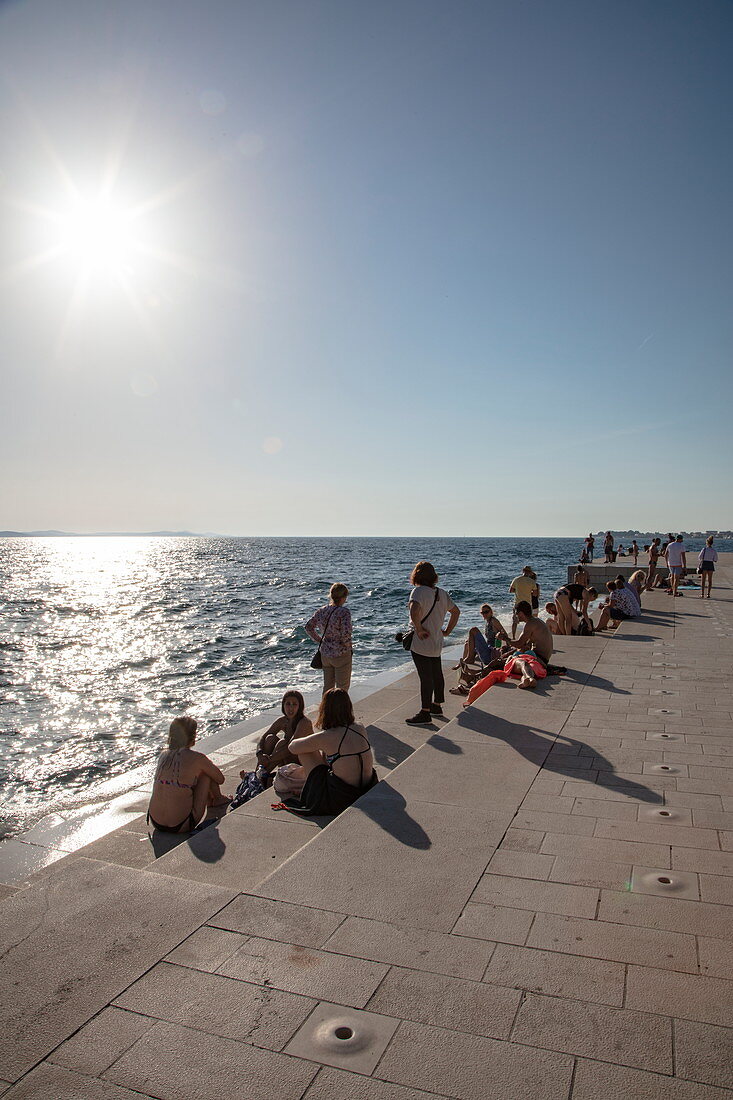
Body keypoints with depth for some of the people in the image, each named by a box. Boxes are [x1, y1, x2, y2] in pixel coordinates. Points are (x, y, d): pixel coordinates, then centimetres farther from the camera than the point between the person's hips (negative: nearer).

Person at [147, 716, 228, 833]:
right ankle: (217, 800, 33)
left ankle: (211, 802, 47)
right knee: (206, 773, 9)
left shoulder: (163, 754, 5)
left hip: (155, 823, 6)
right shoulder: (197, 758, -10)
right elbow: (221, 779, 6)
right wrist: (210, 765, 25)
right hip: (181, 826, -6)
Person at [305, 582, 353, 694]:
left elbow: (308, 627, 7)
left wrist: (320, 641, 12)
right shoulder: (344, 612, -18)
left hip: (325, 653, 6)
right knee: (342, 688, 9)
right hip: (341, 655, -6)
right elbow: (346, 633, -25)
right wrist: (348, 647, -7)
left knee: (328, 685, 20)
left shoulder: (322, 611, 0)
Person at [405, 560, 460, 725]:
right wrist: (447, 631, 19)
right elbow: (456, 611, 18)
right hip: (437, 642, 8)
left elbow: (415, 611, -35)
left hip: (421, 643, -8)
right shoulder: (442, 593, 8)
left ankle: (425, 712, 6)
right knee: (437, 674, 19)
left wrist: (419, 629, -21)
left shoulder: (418, 591, -17)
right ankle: (436, 705, 34)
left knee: (425, 677, -2)